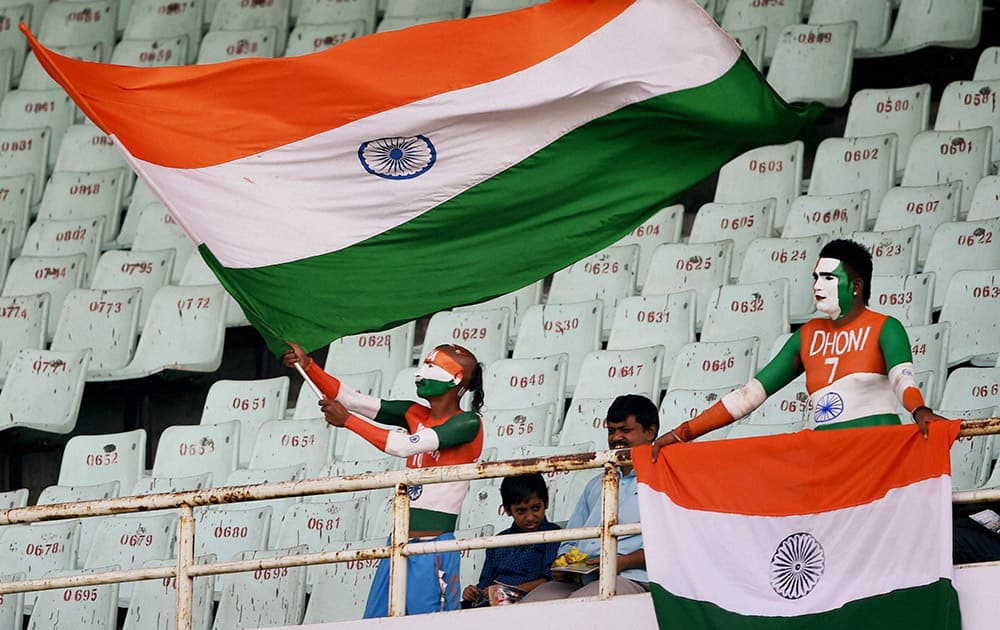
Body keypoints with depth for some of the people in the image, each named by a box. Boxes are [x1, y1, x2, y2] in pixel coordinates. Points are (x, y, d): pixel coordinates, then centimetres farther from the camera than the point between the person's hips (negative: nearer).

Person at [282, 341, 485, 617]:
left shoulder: (468, 424, -8)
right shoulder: (416, 415, 13)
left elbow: (404, 446, -18)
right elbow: (351, 399, 10)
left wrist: (347, 420, -13)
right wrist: (307, 366, 0)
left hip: (434, 550, -7)